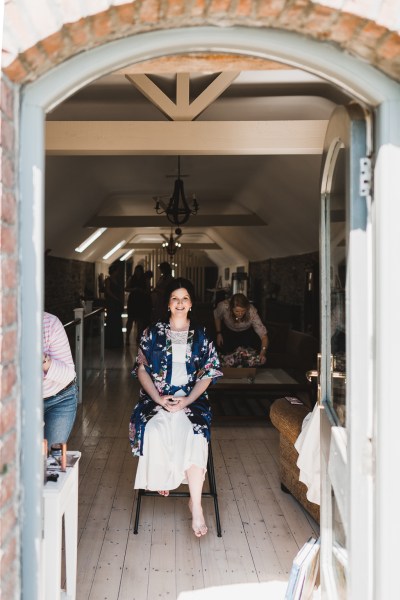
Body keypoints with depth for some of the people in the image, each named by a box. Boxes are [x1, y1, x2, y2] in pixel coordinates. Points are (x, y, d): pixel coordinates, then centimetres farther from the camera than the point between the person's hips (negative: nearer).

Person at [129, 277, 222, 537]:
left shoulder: (201, 335, 6)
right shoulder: (153, 333, 6)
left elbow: (208, 373, 3)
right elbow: (142, 369, 4)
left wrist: (186, 401, -11)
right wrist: (159, 398, -11)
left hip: (192, 399, 0)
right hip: (157, 398, 1)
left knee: (196, 434, -30)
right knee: (156, 431, -31)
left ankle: (196, 504, -25)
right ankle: (161, 478, -3)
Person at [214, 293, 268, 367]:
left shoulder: (252, 312, -40)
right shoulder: (224, 307, -37)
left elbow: (263, 335, -41)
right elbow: (217, 317, -10)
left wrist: (263, 353, -57)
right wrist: (218, 333, -5)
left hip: (246, 332, -1)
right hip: (228, 331, 1)